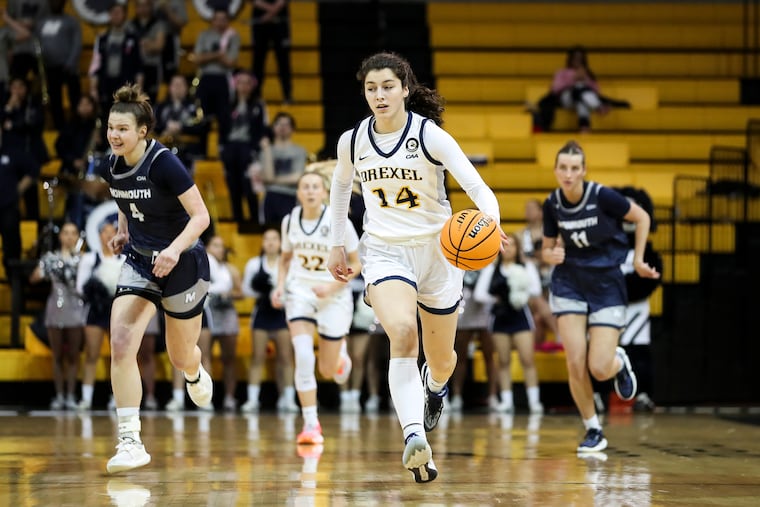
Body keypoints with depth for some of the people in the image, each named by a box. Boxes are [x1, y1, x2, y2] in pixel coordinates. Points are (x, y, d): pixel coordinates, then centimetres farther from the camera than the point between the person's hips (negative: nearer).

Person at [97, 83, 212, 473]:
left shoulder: (164, 164, -24)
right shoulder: (111, 168, -5)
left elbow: (201, 216, -24)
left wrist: (175, 249, -38)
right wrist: (123, 232, 6)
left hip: (182, 263, -4)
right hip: (139, 262, 4)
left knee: (180, 356, 14)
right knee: (120, 345, -17)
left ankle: (196, 375, 54)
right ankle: (130, 441, -15)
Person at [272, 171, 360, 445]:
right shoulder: (290, 221, -4)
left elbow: (355, 265, -5)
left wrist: (331, 287, -19)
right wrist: (280, 286, -2)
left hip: (334, 296, -1)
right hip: (300, 292, 1)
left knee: (328, 371, 7)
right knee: (303, 357, -20)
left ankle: (340, 353, 47)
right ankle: (311, 424, -10)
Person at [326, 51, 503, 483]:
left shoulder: (430, 136, -15)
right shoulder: (353, 141, -4)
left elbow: (478, 188, -23)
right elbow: (340, 187, 17)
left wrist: (490, 223, -42)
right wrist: (337, 245, 17)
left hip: (436, 250, 0)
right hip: (384, 251, 1)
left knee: (442, 358, 13)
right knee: (402, 332, -29)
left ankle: (435, 385, 53)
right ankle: (415, 438, -40)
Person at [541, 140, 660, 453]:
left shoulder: (602, 196, -17)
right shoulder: (552, 205, -6)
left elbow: (642, 218, -3)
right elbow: (548, 248, 8)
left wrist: (638, 260, -4)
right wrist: (551, 255, -15)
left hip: (607, 283, -2)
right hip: (569, 283, 3)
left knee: (600, 369, -11)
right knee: (575, 363, -11)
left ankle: (620, 363, 28)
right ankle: (593, 431, 9)